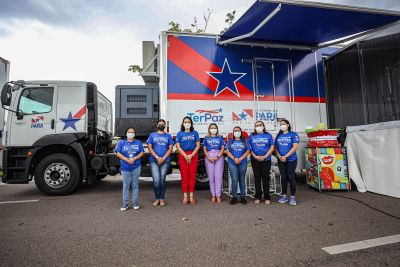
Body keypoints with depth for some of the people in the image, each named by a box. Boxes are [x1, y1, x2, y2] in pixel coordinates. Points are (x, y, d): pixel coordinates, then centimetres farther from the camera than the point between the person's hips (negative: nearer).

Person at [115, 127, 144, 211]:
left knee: (135, 185, 5)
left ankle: (135, 203, 14)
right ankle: (125, 204, 11)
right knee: (126, 186, 3)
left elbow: (142, 153, 3)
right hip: (125, 167, 0)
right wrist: (127, 159, -14)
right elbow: (118, 153, 0)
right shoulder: (121, 143, 9)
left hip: (136, 167, 1)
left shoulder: (138, 142, 11)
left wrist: (134, 158, -12)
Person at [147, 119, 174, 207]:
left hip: (165, 161, 0)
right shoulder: (152, 135, 12)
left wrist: (163, 158, -9)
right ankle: (157, 198, 11)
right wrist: (157, 157, -9)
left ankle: (162, 199, 14)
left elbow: (170, 148, 4)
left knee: (162, 180, 0)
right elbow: (149, 148, 3)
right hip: (154, 161, 0)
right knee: (156, 181, -7)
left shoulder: (168, 136, 12)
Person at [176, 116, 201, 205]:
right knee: (184, 175, 0)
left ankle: (191, 196, 8)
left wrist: (191, 155, -10)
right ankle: (185, 196, 7)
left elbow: (198, 145, 3)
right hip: (182, 155, 0)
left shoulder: (195, 133, 9)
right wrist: (185, 156, -10)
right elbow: (178, 146, 1)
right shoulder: (180, 133, 8)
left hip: (193, 155, 0)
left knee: (192, 175, 0)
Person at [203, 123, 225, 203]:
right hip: (209, 158, 1)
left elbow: (222, 148, 5)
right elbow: (204, 149, 8)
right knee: (211, 176, 1)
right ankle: (213, 195, 8)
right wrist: (209, 158, -7)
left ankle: (218, 195, 0)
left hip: (219, 157, 0)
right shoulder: (206, 138, 14)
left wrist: (217, 157, -9)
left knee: (218, 176, -5)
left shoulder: (220, 138, 13)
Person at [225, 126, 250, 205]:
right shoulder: (230, 141, 13)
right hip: (232, 163, 0)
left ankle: (242, 197, 13)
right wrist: (234, 158, -12)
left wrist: (240, 159, -11)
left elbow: (248, 151, 2)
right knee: (234, 180, -4)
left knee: (242, 180, 6)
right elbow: (227, 151, 4)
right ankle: (234, 197, 3)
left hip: (242, 163, 1)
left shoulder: (245, 141, 11)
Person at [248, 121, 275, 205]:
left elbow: (272, 147, 0)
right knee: (257, 178, 8)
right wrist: (255, 156, -10)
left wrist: (265, 156, -11)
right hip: (255, 160, 1)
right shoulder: (252, 136, 7)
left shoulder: (268, 135, 5)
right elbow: (249, 148, 3)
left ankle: (267, 197, 12)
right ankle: (258, 197, 17)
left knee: (265, 178, 3)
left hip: (266, 160, -1)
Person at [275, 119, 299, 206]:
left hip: (291, 160, -4)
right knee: (283, 178, 10)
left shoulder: (293, 134, -4)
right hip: (281, 160, 4)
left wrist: (285, 156, -15)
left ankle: (293, 197, 12)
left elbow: (295, 147, -12)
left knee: (291, 177, 1)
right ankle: (284, 196, 20)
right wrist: (279, 156, -7)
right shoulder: (278, 135, 11)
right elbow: (276, 147, 9)